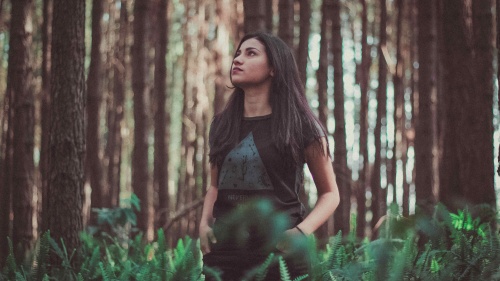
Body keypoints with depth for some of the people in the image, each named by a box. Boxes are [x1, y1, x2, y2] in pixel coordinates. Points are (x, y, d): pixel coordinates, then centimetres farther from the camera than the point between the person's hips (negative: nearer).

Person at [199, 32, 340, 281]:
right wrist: (204, 223, 3)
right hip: (224, 250, 4)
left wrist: (301, 232, -13)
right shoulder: (221, 125, 10)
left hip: (278, 250, -4)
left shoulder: (300, 125, -2)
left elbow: (329, 193, 4)